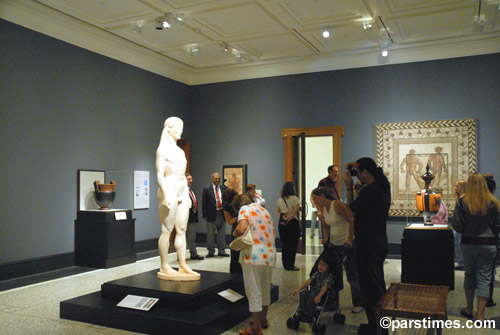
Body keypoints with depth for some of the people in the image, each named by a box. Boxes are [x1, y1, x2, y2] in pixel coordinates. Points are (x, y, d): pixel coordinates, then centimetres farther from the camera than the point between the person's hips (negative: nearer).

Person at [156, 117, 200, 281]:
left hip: (182, 193, 8)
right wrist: (166, 195, -18)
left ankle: (183, 265, 9)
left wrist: (186, 193, 17)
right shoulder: (162, 149, -4)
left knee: (182, 230, 6)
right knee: (167, 230, -5)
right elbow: (160, 174, -10)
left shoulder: (180, 151, 19)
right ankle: (164, 267, 2)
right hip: (169, 190, -8)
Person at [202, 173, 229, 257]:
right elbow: (204, 203, -1)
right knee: (210, 234, 3)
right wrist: (204, 214, -7)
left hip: (221, 213, 3)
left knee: (222, 233, 9)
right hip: (211, 214, -3)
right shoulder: (207, 189, 0)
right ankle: (211, 251, 13)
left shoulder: (224, 189, 9)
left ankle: (221, 251, 18)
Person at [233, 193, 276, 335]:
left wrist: (234, 233, 2)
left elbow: (242, 229, -18)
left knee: (254, 292, 1)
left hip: (254, 255, -7)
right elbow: (273, 234, 19)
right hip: (270, 254, 8)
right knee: (265, 290, 21)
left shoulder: (245, 209, -1)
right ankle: (263, 319, 36)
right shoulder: (265, 211, 21)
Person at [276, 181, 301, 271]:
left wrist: (282, 218, -6)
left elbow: (277, 211, 5)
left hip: (282, 223, 5)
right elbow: (295, 211, -15)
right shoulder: (295, 198, -8)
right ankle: (290, 266, 2)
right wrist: (288, 220, -12)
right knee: (293, 244, 2)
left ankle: (285, 264, 19)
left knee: (284, 244, 13)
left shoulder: (280, 199, 8)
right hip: (292, 222, -5)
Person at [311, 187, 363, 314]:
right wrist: (326, 237, 0)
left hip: (347, 243, -7)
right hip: (334, 244, 8)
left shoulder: (337, 205, -19)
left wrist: (349, 240, -20)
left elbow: (351, 221, -20)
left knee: (352, 275, -1)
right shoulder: (323, 208, 5)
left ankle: (358, 304, 12)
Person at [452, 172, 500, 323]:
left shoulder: (462, 202, -9)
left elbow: (457, 225, -8)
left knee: (470, 275, 17)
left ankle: (469, 309, 26)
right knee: (484, 278, 6)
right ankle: (480, 315, 8)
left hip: (468, 243, 0)